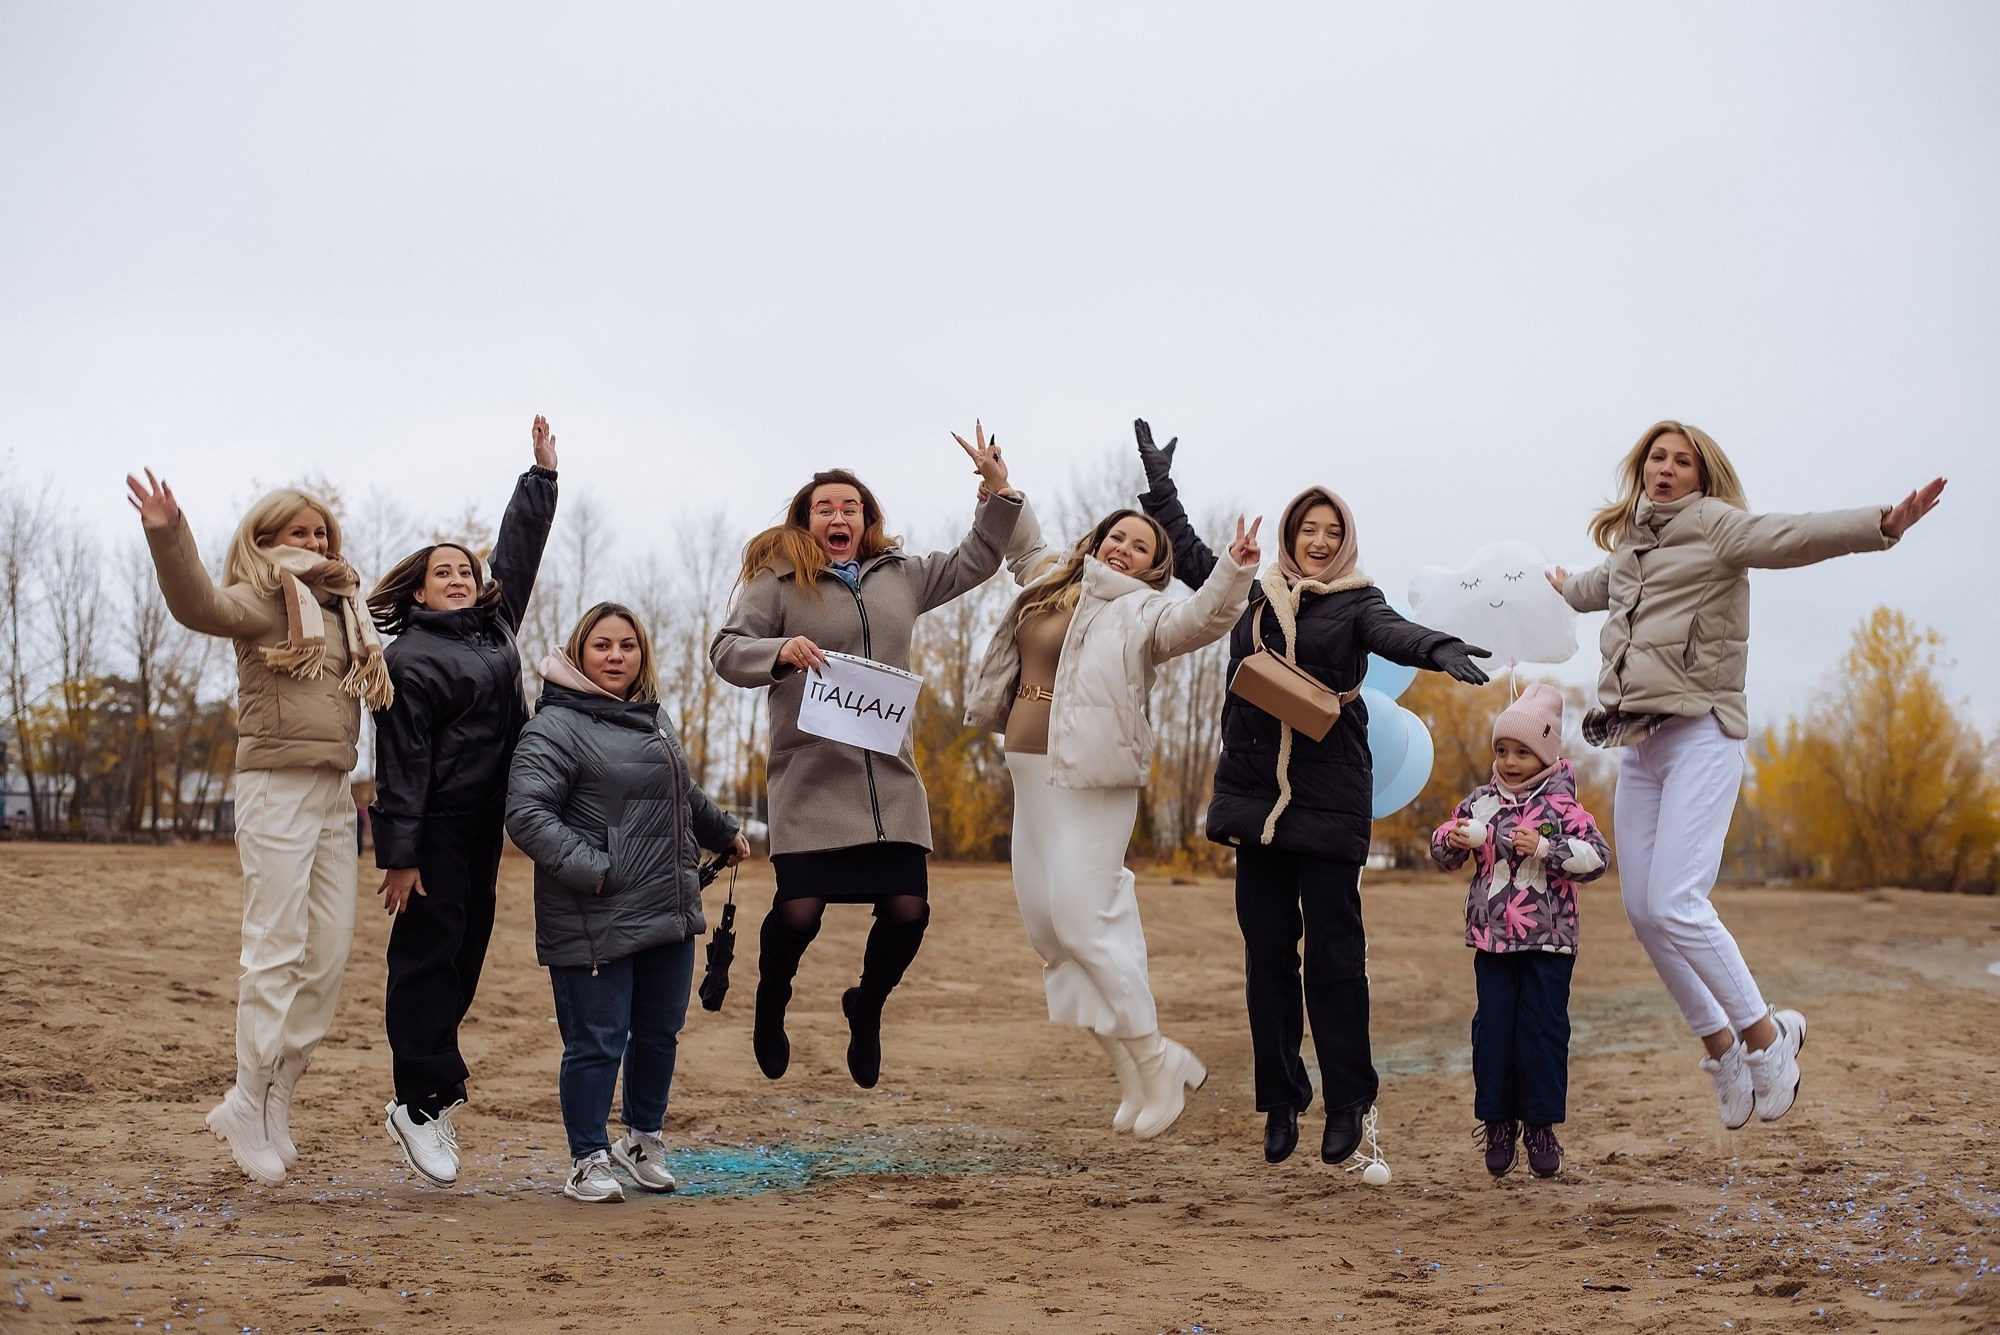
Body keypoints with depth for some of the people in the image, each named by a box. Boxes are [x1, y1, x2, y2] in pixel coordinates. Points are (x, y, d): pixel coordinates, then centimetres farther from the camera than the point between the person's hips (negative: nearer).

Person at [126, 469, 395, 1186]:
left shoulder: (343, 610, 17)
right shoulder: (260, 602, -5)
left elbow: (364, 687, 33)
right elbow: (199, 604, -28)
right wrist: (167, 535, -42)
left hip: (334, 791, 7)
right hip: (277, 784, -7)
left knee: (331, 948, 5)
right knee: (277, 948, -8)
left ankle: (276, 1093, 14)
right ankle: (249, 1105, -1)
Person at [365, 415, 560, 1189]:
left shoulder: (493, 627, 12)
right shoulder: (410, 658, -9)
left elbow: (518, 551, 24)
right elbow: (401, 760, -14)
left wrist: (542, 473, 25)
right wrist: (397, 853, -18)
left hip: (484, 825, 8)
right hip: (436, 828, -8)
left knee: (465, 954, 9)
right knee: (429, 955, -6)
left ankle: (430, 1085, 15)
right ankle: (422, 1103, -4)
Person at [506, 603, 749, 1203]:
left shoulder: (653, 718, 16)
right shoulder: (555, 727, -10)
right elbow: (526, 814, -20)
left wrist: (723, 834, 45)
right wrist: (589, 870, -24)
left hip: (671, 915, 8)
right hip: (596, 924, -8)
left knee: (660, 1033, 16)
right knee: (597, 1042, -3)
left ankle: (643, 1139, 33)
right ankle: (589, 1160, 10)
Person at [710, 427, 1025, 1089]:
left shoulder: (901, 576, 16)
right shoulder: (778, 583, 1)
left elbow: (974, 562, 27)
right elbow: (726, 650, -6)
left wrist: (999, 492, 17)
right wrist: (780, 652, -24)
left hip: (890, 783, 4)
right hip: (811, 784, -4)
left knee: (908, 908, -5)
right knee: (799, 910, -11)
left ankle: (867, 1006, 25)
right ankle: (771, 1002, 22)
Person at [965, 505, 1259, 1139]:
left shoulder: (1139, 612, -5)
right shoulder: (1051, 580, 15)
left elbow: (1200, 618, -24)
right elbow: (1023, 542, 36)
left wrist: (1234, 572, -39)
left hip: (1090, 782, -8)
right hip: (1031, 777, 8)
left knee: (1080, 918, -14)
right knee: (1044, 919, 7)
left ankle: (1156, 1063, -2)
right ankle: (1129, 1073, 12)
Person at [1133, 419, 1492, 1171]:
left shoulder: (1356, 603, 2)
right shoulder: (1254, 596, 14)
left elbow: (1394, 633, -19)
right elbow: (1190, 557, 30)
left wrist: (1442, 650, -40)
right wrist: (1160, 486, 36)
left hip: (1329, 801, -4)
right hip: (1256, 796, 4)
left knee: (1332, 950, -5)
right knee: (1267, 952, 5)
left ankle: (1348, 1102, 2)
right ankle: (1281, 1101, 13)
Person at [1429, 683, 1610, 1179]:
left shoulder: (1560, 806, -5)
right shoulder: (1481, 802, 5)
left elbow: (1597, 857, -13)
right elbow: (1442, 854, 13)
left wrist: (1545, 848, -23)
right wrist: (1452, 839, -10)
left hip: (1549, 941, -3)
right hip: (1492, 938, 3)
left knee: (1543, 1030, 0)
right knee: (1493, 1028, 3)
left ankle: (1541, 1125, 10)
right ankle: (1497, 1122, 13)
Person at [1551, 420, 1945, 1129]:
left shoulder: (1712, 524, -3)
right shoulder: (1630, 543, 18)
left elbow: (1793, 536, -21)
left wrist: (1883, 523, -38)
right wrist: (1562, 586, 64)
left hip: (1700, 735, -7)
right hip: (1639, 744, 7)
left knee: (1674, 903, -17)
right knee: (1641, 910, 3)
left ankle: (1765, 1033, 0)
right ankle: (1720, 1046, 16)